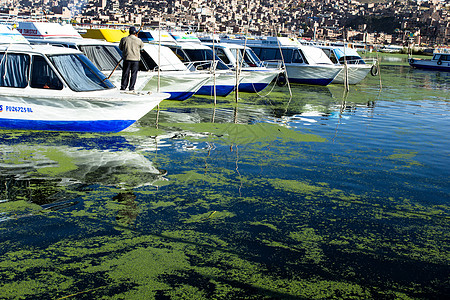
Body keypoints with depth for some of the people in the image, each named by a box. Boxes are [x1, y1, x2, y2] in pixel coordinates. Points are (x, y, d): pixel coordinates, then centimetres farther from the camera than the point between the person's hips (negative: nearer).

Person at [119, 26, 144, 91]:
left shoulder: (124, 39, -3)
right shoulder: (138, 40, -5)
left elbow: (120, 48, 9)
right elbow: (142, 47, 15)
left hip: (127, 59, 1)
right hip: (135, 59, -1)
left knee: (125, 73, 8)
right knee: (133, 74, 6)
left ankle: (123, 87, 9)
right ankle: (131, 87, 7)